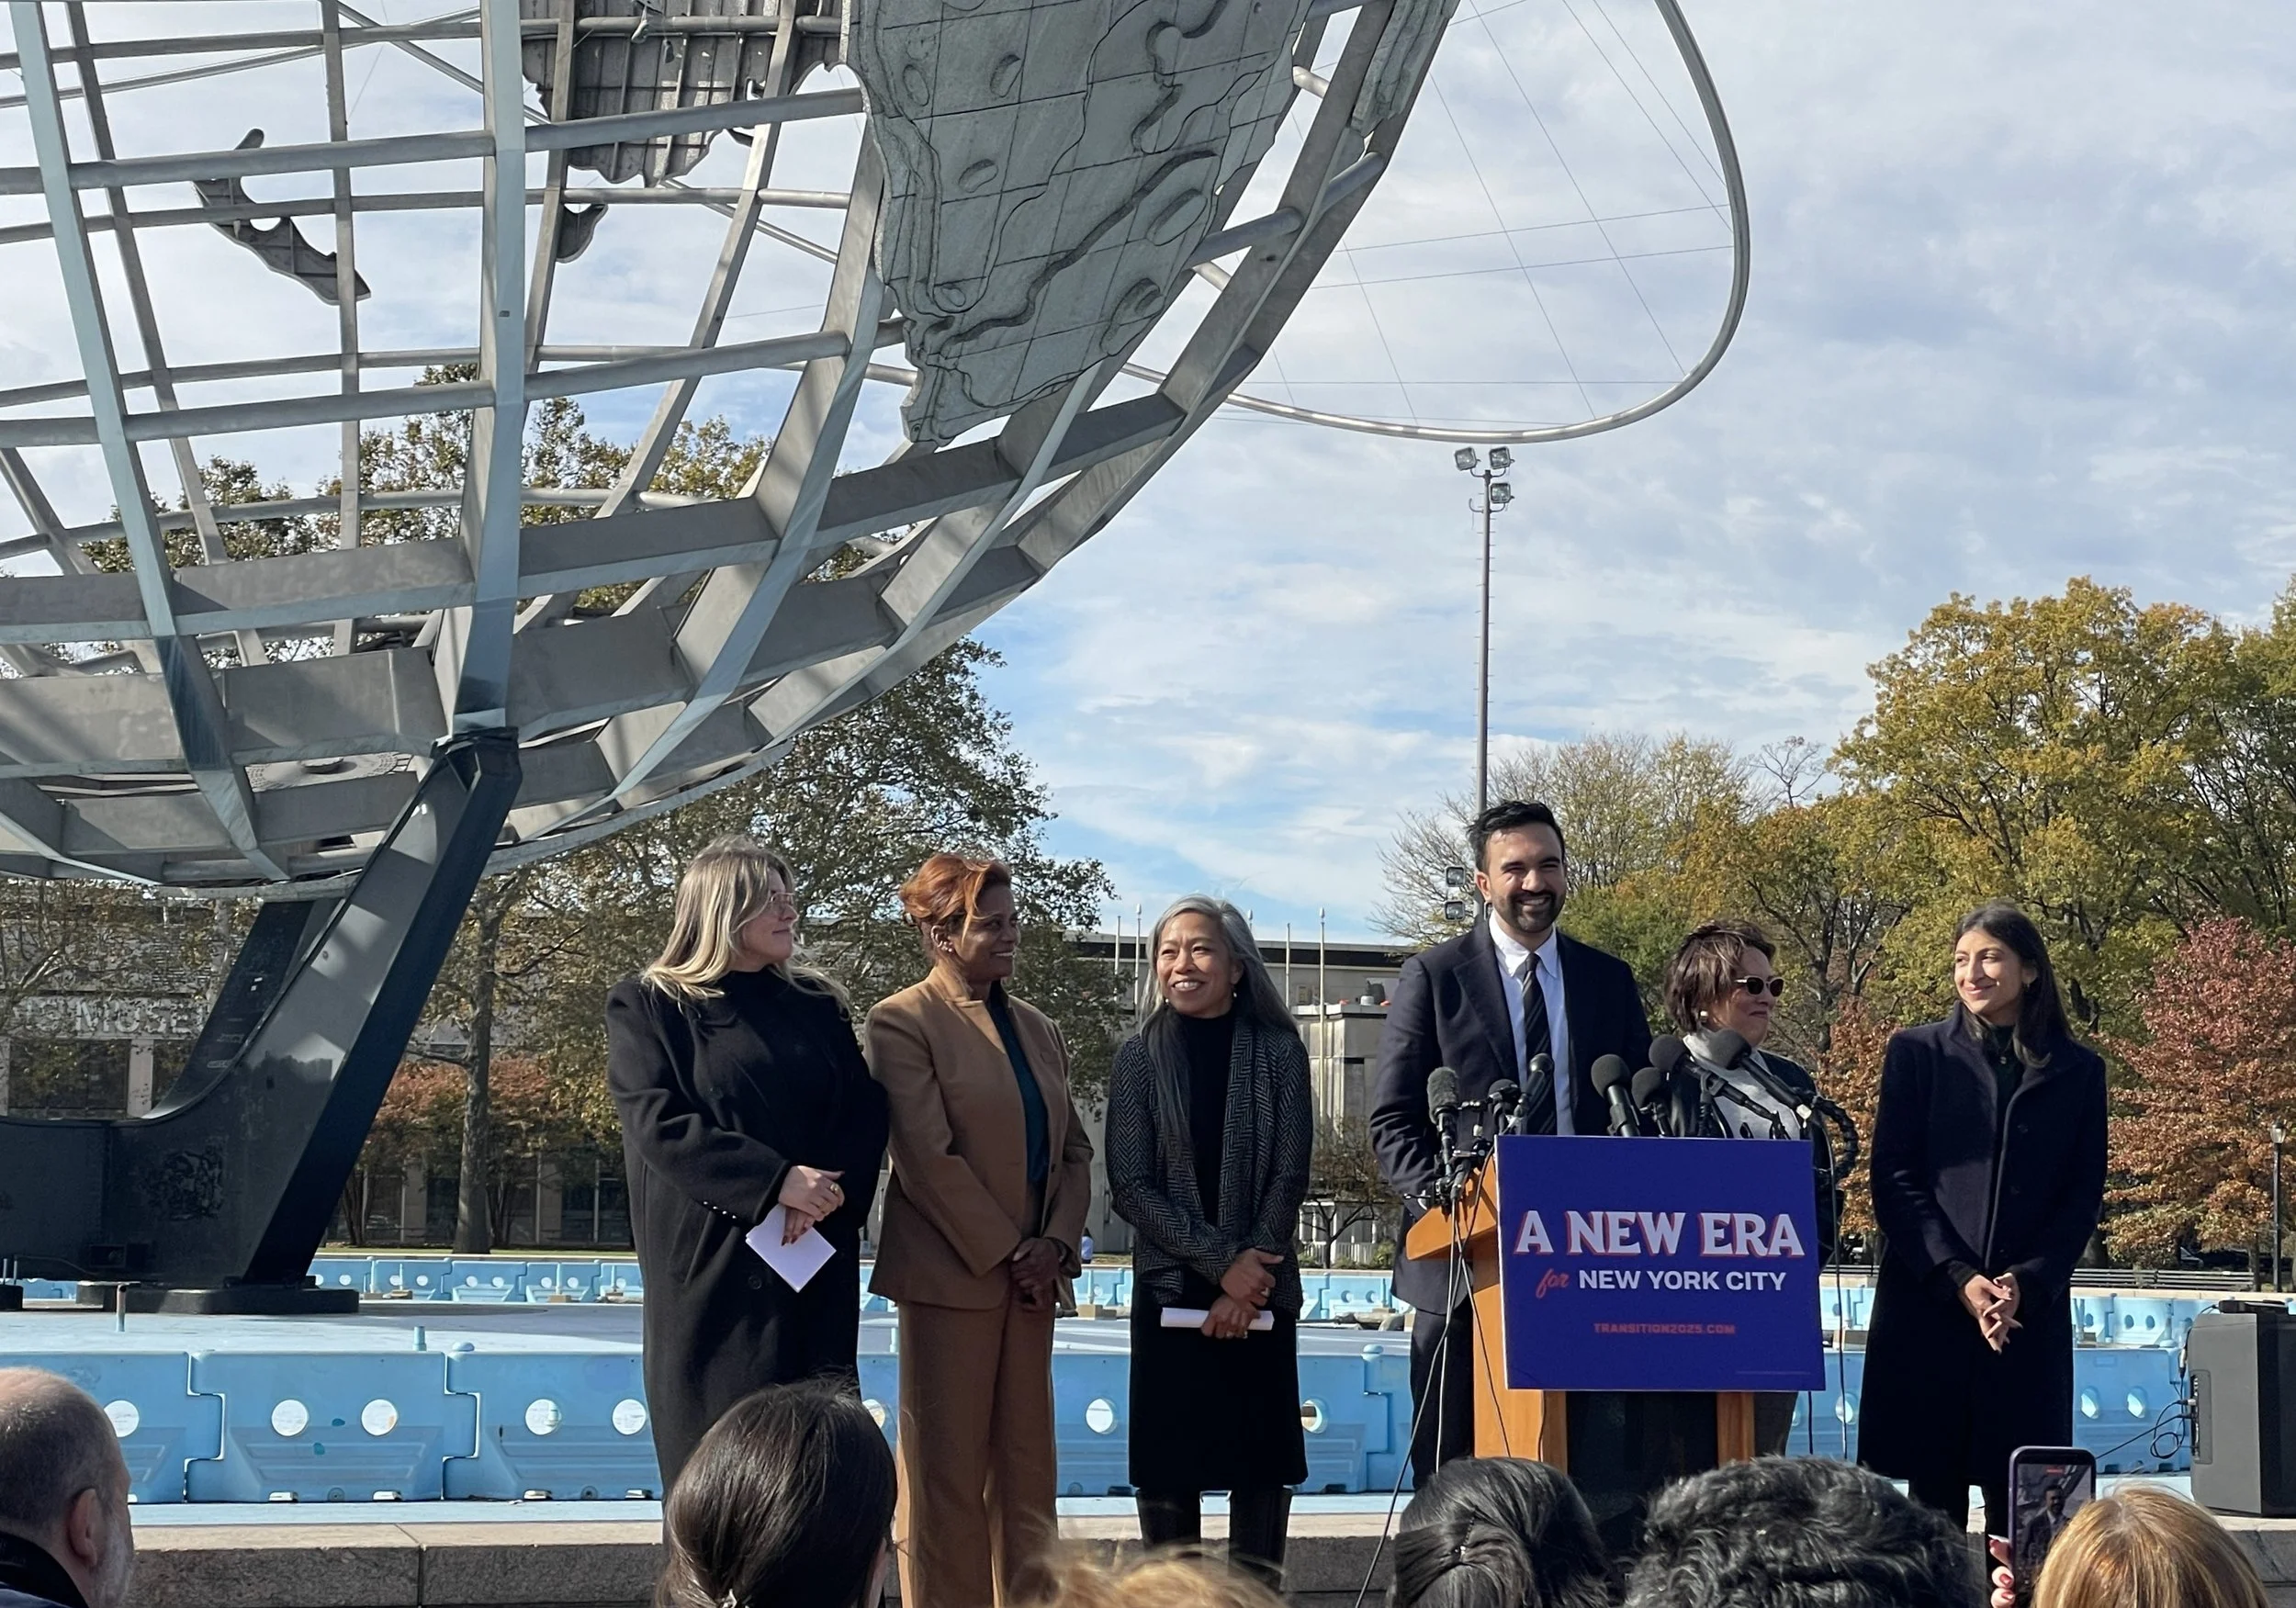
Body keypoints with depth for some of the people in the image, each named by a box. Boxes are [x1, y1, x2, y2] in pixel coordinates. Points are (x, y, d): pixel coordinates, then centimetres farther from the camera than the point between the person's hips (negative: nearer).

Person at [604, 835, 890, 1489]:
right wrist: (775, 1182, -19)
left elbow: (865, 1115, 7)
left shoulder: (818, 1005, 14)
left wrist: (827, 1195, -13)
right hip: (710, 1263, -4)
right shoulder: (648, 1006, 1)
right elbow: (657, 1125, -11)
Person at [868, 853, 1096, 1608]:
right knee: (947, 1474, -1)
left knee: (1025, 1472, 8)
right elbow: (929, 1159, -13)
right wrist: (1007, 1252, -13)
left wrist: (1056, 1242, -3)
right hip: (952, 1275, -6)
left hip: (1030, 1276, 6)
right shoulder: (904, 1023, -7)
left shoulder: (1036, 1028, 15)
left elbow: (1074, 1148, 13)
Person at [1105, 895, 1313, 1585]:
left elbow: (1289, 1175, -2)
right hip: (1170, 1288, 0)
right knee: (1169, 1461, 1)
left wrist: (1248, 1280, -11)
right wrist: (1221, 1261, -14)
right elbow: (1130, 1184, -5)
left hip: (1261, 1289, 0)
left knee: (1262, 1458, 2)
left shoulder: (1278, 1051, 1)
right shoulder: (1139, 1058, 1)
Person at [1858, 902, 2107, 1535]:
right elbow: (1894, 1180, 0)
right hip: (1925, 1304, -1)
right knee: (1933, 1489, -1)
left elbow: (2084, 1197, 7)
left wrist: (2028, 1281, -8)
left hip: (2032, 1310, 1)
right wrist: (1957, 1277, -11)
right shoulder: (1918, 1053, 5)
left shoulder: (2076, 1072, 9)